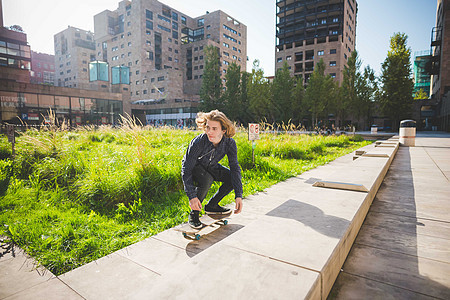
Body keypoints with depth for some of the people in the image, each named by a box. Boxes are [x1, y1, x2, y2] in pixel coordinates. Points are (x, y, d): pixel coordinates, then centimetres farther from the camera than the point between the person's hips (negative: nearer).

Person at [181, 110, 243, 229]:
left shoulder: (229, 143, -25)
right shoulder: (198, 142, -35)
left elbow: (235, 167, -18)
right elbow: (186, 169, -29)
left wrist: (238, 196, -25)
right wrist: (192, 196, -36)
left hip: (211, 167, 5)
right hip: (193, 167, -4)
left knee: (234, 178, -14)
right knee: (206, 180, -35)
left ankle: (211, 206, 6)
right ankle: (194, 214, -11)